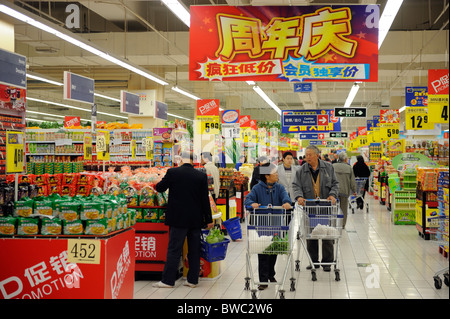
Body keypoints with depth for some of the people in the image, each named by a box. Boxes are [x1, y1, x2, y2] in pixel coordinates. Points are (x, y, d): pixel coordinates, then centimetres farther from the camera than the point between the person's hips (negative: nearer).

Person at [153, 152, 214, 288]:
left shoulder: (172, 172, -8)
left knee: (174, 249, 2)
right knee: (194, 250, 10)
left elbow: (160, 188, 5)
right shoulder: (201, 176, -1)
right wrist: (208, 220, 8)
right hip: (196, 219, 2)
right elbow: (205, 199, 2)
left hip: (178, 218, -2)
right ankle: (193, 280, 15)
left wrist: (157, 185, 29)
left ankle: (168, 280, 4)